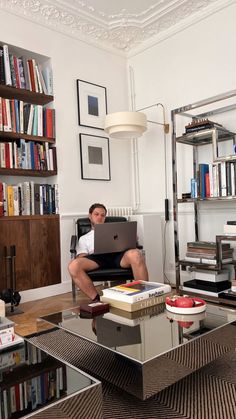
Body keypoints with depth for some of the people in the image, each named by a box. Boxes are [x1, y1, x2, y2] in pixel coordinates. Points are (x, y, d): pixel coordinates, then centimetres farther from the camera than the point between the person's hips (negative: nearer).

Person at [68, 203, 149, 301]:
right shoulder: (84, 238, 31)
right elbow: (81, 259, 15)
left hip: (118, 254, 1)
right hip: (97, 257, 0)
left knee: (135, 254, -37)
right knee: (73, 265, -34)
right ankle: (97, 299, -30)